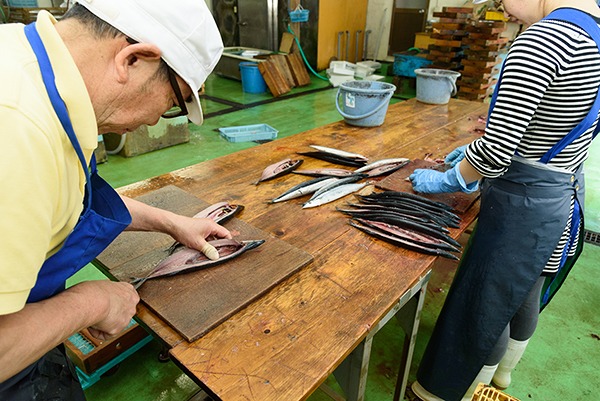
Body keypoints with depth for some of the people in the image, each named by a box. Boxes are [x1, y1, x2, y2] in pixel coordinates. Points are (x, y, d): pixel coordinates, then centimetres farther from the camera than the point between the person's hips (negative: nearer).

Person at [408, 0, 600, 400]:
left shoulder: (542, 38, -23)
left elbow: (495, 153, -25)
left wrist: (447, 180, -7)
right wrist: (478, 148, 15)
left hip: (523, 204, -10)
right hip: (566, 194, 10)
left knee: (484, 310, 10)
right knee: (525, 297, 27)